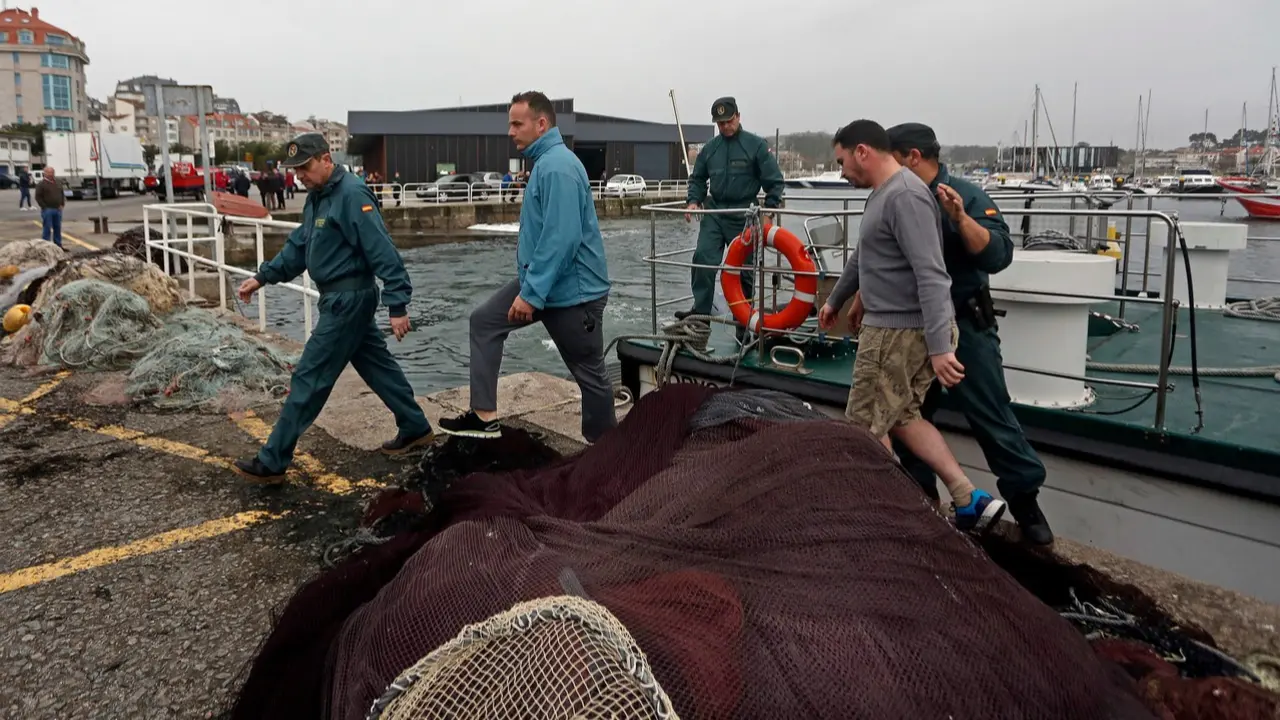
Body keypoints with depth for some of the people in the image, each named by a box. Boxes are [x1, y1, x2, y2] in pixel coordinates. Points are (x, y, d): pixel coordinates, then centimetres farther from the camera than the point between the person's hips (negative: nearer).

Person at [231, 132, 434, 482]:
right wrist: (262, 277, 12)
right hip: (341, 299, 10)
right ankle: (415, 428, 31)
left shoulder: (352, 195, -20)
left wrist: (397, 305, -25)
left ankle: (272, 462, 3)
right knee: (376, 365, 18)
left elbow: (383, 253, -23)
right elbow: (298, 246, 19)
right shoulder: (317, 197, 11)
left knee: (309, 378, -5)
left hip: (349, 300, -10)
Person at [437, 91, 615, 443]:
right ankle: (485, 416, 10)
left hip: (573, 288, -10)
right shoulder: (545, 161, 11)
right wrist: (529, 286, 24)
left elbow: (562, 238, -29)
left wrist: (532, 293, -27)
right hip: (540, 279, 10)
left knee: (589, 372, 3)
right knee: (485, 321, 8)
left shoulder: (558, 166, -21)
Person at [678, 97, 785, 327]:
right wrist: (694, 200, -1)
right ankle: (700, 311, -8)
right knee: (703, 258, -14)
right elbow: (697, 179, 16)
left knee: (743, 268, 5)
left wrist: (769, 209, -10)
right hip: (713, 213, 3)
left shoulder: (756, 145, -5)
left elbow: (774, 181, -3)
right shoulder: (710, 148, 7)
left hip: (743, 216, -3)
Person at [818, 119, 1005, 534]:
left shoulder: (905, 197, -18)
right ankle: (969, 501, 15)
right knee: (899, 418, 17)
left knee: (865, 429, 2)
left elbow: (931, 276, -26)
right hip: (892, 327, 10)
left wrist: (940, 347, -31)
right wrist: (835, 300, 42)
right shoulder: (882, 194, 15)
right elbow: (863, 256, 30)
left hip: (901, 332, -10)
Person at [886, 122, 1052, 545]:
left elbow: (998, 257, -21)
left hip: (963, 327, -5)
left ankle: (1024, 501, 14)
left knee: (991, 418, -1)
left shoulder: (965, 196, -10)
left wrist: (960, 217, -30)